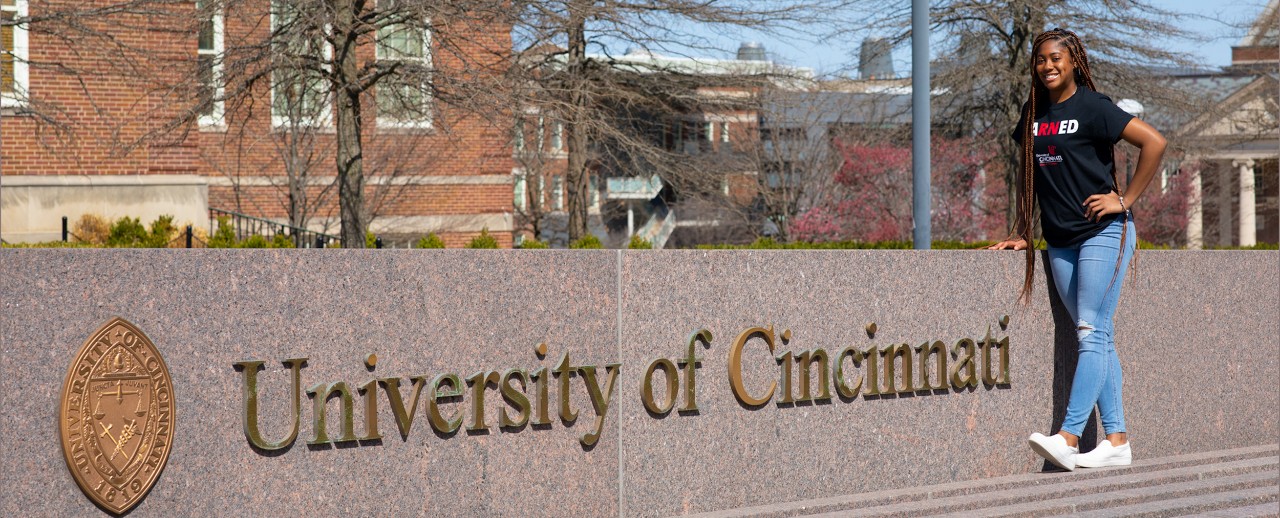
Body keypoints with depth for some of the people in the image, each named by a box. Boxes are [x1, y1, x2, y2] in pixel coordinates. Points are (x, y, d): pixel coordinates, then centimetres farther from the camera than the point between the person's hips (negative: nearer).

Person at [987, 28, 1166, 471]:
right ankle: (1116, 441, 6)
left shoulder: (1092, 107, -8)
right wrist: (1021, 234, 14)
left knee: (1092, 332, -11)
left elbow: (1154, 142, -14)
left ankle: (1068, 437, -20)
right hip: (1061, 241, 7)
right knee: (1097, 337, 6)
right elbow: (1029, 173, 20)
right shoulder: (1033, 112, 11)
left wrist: (1126, 200, -12)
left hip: (1104, 233, -7)